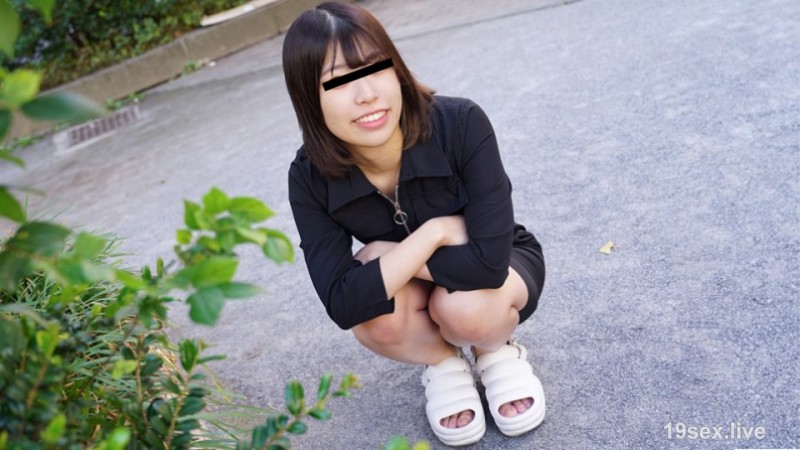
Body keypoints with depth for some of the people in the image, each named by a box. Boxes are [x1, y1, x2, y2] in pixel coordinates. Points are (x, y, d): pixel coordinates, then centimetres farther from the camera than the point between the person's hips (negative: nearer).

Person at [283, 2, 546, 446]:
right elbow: (342, 304, -31)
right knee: (372, 313, -31)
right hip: (415, 289, 2)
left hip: (504, 268, -1)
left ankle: (496, 349, 3)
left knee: (464, 309, -35)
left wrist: (386, 257, -30)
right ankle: (441, 360, 3)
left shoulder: (462, 123, -32)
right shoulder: (311, 179, -24)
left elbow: (489, 261, -36)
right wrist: (434, 231, -33)